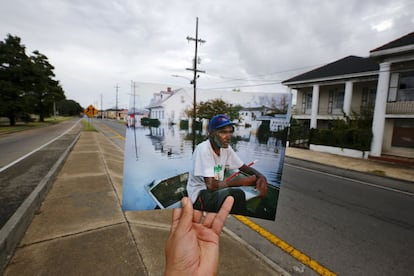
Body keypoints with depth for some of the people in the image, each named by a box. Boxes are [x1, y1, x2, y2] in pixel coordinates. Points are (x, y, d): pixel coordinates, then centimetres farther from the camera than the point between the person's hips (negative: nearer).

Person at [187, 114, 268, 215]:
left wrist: (261, 176, -14)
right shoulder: (203, 149, -23)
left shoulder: (226, 148, -2)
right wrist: (241, 181, -19)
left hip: (217, 191, 7)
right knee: (236, 194, -32)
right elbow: (211, 185, -28)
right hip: (199, 195, -6)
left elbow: (244, 167, 8)